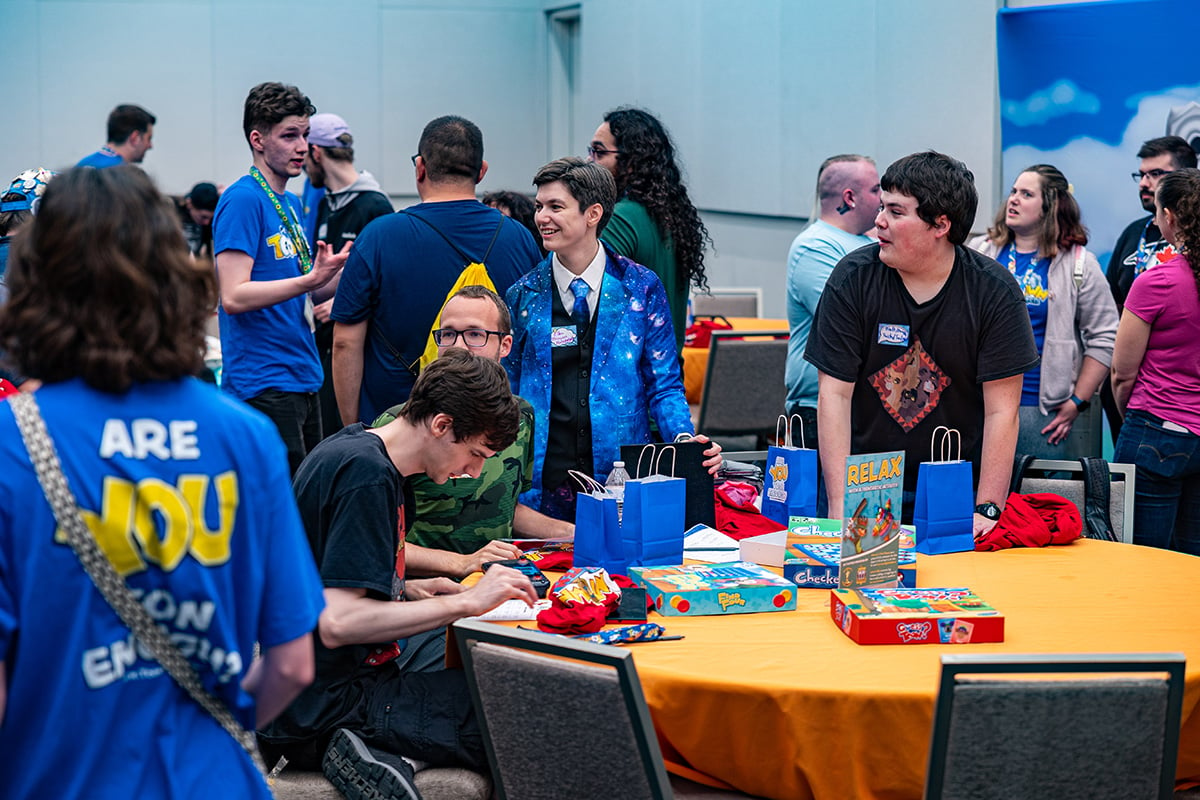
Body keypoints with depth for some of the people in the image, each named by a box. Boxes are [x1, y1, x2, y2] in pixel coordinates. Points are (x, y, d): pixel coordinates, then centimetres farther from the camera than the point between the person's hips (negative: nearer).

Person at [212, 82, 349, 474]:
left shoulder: (292, 203, 17)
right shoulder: (242, 200, -12)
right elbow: (233, 297, -21)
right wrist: (311, 280, -28)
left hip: (303, 380, 10)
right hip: (263, 384, -10)